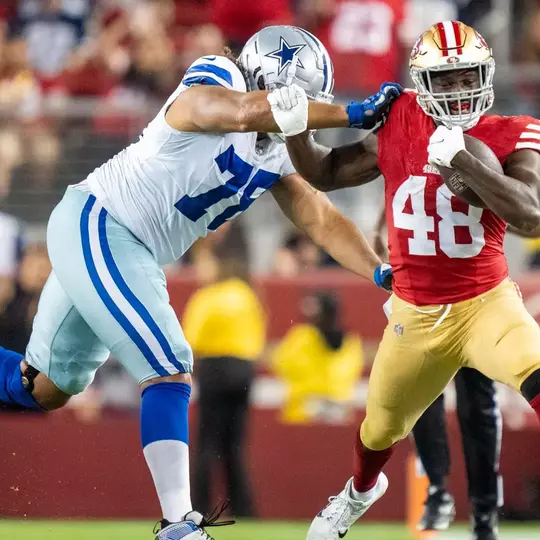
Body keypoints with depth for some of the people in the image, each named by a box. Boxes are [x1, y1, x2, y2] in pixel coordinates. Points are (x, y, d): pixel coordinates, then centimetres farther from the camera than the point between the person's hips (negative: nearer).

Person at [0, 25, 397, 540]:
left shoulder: (273, 157, 7)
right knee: (170, 373, -15)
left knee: (47, 388, 17)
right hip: (95, 227, -10)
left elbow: (320, 217, 7)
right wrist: (353, 114, -39)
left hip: (127, 254, 10)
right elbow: (246, 113, -41)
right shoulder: (208, 92, -19)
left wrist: (381, 272, -8)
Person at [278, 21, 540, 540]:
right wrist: (292, 129, -7)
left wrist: (460, 158, -35)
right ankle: (361, 490, 59)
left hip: (485, 304, -4)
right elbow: (324, 174, 9)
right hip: (414, 316, 4)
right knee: (381, 427, 24)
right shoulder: (400, 126, -4)